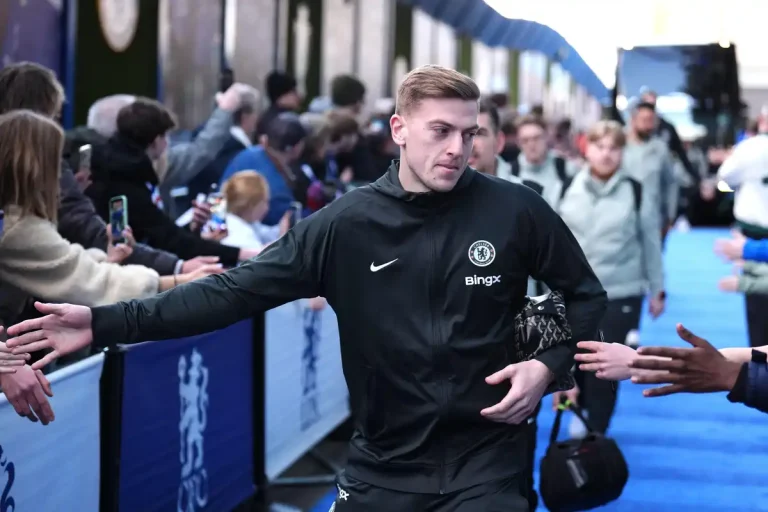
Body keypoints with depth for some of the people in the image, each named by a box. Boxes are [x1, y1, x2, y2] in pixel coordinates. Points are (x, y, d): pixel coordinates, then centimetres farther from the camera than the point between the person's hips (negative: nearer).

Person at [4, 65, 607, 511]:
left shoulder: (517, 212, -8)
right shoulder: (348, 224, -7)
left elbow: (586, 295, 7)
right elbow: (237, 290, -9)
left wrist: (550, 365, -11)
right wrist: (106, 322, -15)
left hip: (486, 459, -1)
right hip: (383, 463, 2)